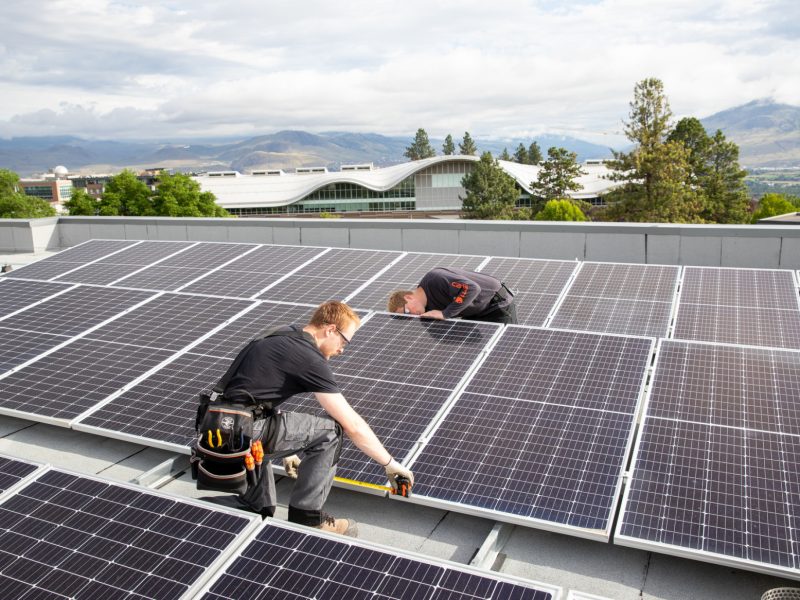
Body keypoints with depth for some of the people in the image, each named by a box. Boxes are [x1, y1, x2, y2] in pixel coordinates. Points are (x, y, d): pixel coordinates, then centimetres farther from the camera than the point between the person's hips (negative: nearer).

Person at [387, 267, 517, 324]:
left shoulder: (435, 278, -31)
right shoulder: (427, 307, -3)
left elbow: (472, 288, -39)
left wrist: (444, 313, -38)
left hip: (498, 303, -8)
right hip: (476, 313, 8)